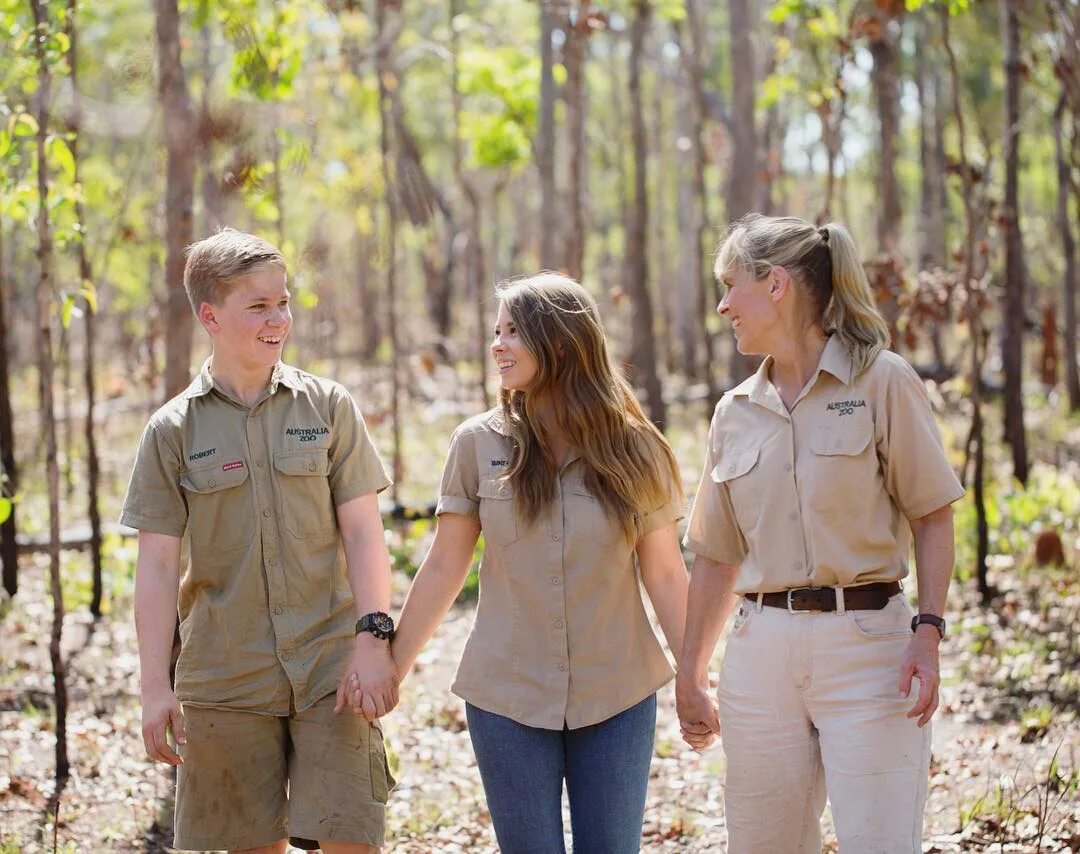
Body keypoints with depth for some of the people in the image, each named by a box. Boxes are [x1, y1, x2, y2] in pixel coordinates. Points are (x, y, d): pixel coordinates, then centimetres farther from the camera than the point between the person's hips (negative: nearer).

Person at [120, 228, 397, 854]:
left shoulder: (329, 407, 3)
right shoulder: (174, 430, 2)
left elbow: (362, 530, 2)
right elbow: (157, 564, 1)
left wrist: (373, 638, -9)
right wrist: (156, 689, -4)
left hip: (330, 667, 0)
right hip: (226, 679, 0)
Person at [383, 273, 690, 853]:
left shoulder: (634, 451, -3)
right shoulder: (479, 444, -3)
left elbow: (665, 575, 1)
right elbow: (443, 568, 2)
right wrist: (389, 670, 1)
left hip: (617, 698, 0)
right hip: (508, 697, 0)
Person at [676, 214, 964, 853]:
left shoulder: (882, 381, -2)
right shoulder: (736, 412, 12)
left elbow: (932, 517, -3)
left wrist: (928, 634, -14)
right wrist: (690, 679, 17)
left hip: (865, 641, -5)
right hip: (761, 650, 5)